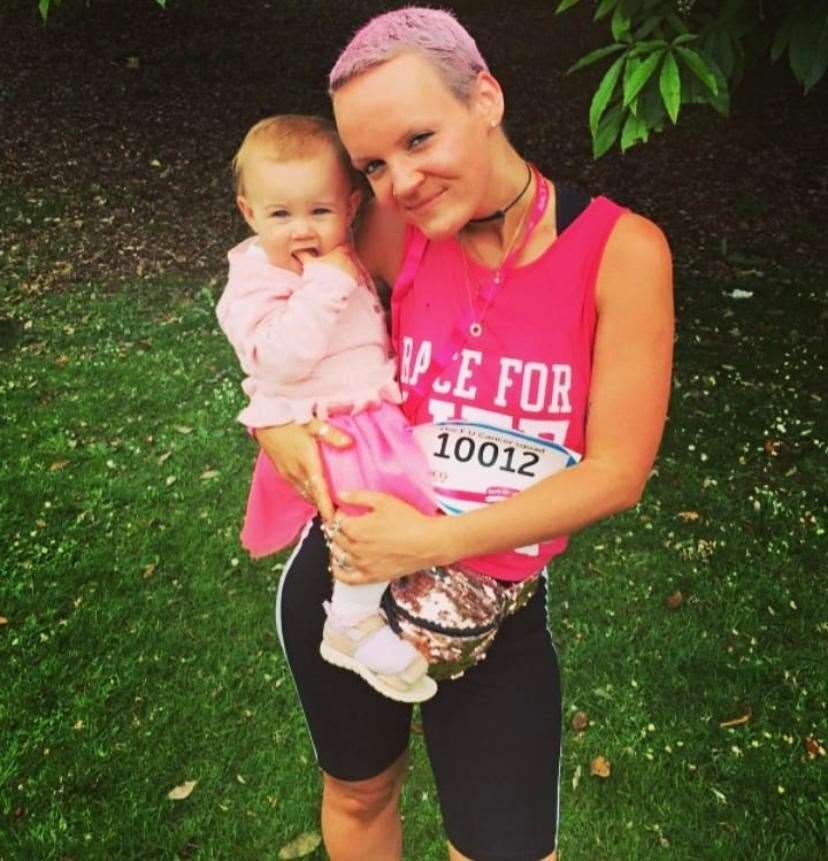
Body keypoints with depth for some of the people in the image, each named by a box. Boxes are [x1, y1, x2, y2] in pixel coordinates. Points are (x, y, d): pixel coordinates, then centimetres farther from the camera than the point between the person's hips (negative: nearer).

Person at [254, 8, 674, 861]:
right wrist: (273, 417, -17)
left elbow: (617, 471, -17)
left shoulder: (620, 250, -17)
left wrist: (435, 541, -24)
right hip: (346, 575, 2)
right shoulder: (398, 226, -10)